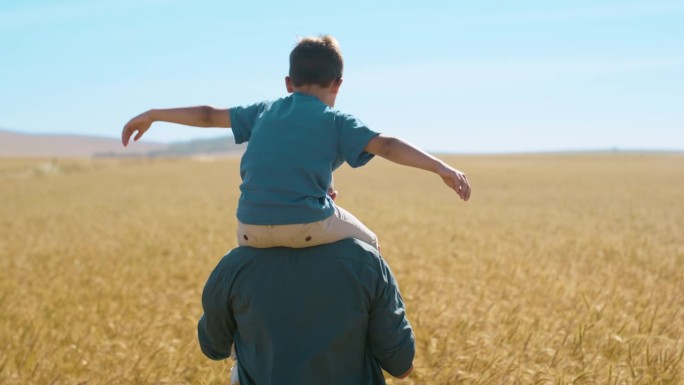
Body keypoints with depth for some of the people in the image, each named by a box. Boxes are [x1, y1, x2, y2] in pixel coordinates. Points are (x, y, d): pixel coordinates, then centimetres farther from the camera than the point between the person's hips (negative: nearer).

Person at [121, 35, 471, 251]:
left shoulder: (264, 111, 18)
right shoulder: (337, 121, 7)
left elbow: (209, 115, 24)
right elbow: (386, 145, -4)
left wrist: (153, 115, 34)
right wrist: (442, 168, -9)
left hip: (252, 227, 3)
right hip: (308, 224, -3)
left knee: (245, 247, 38)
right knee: (366, 245, 24)